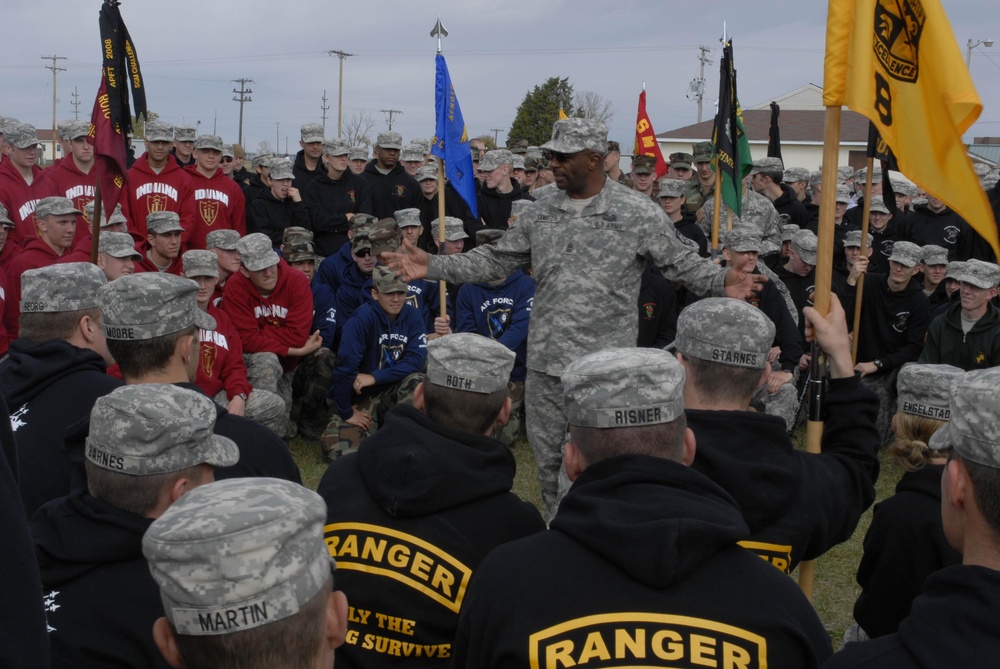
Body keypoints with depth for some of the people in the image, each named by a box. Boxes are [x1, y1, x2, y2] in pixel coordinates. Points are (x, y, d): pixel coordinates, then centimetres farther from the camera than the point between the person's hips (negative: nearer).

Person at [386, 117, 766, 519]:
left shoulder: (639, 213, -5)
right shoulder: (540, 214, 8)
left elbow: (681, 262, -2)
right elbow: (496, 261, 13)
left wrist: (722, 282, -22)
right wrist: (433, 267, 6)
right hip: (546, 364, 5)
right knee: (550, 463, 15)